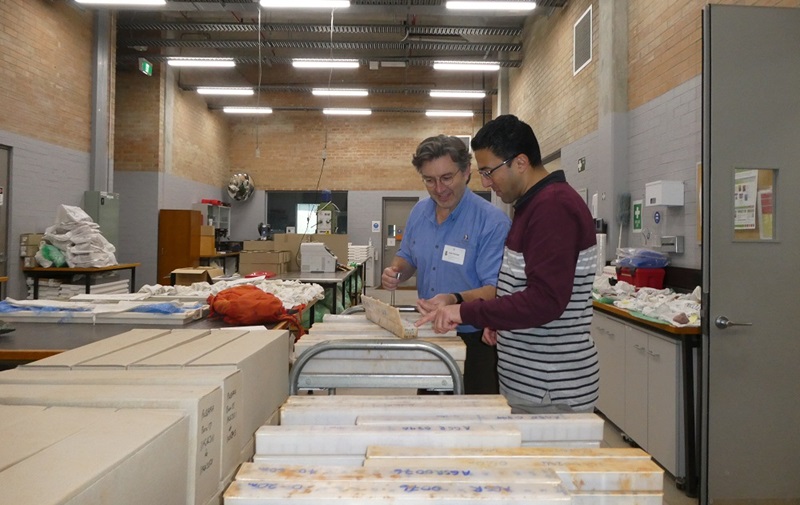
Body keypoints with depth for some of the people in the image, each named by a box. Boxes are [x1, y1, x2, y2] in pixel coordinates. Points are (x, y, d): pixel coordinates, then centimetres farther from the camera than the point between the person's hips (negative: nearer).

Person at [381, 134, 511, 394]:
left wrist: (455, 300, -38)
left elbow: (497, 290, -22)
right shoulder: (419, 212, 3)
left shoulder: (492, 221, -18)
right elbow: (407, 257, 17)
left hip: (474, 341, -5)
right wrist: (396, 271, -5)